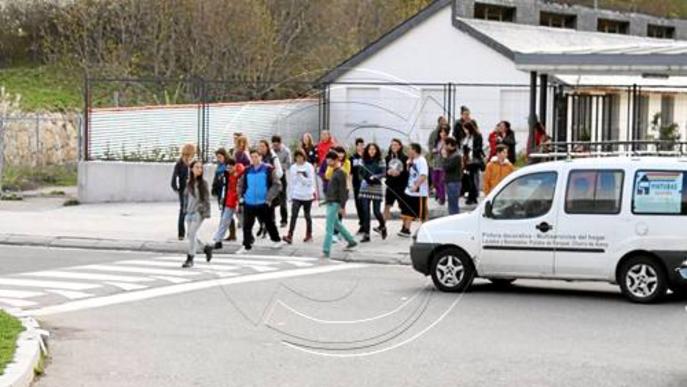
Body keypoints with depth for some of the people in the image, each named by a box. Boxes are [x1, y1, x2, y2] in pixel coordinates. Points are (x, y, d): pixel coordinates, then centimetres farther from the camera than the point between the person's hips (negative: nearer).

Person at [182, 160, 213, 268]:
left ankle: (190, 259, -3)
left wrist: (206, 213, -12)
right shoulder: (189, 183, 8)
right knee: (191, 235, 8)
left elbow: (206, 199, -7)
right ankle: (206, 248, 30)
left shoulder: (203, 183, -6)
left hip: (199, 212, -6)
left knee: (192, 234, -10)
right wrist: (186, 210, 13)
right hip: (190, 212, 6)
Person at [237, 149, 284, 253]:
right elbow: (241, 185, 18)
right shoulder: (247, 171, 7)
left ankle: (277, 240, 30)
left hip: (263, 203, -3)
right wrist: (242, 195, 5)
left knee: (269, 223, 11)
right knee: (247, 225, 1)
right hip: (249, 203, 3)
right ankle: (246, 246, 8)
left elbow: (277, 184, -7)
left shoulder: (268, 169, -6)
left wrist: (269, 198, -12)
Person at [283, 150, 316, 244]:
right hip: (296, 196, 2)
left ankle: (309, 235, 25)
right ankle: (290, 236, -16)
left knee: (307, 216, 11)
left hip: (307, 196, -2)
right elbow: (291, 183, 10)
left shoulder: (309, 167, -5)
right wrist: (290, 196, 10)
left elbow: (311, 181, -10)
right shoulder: (293, 168, 5)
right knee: (293, 216, -9)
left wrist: (301, 177, -19)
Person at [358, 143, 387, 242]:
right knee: (365, 211, -1)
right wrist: (363, 178, -4)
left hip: (376, 188, -3)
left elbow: (383, 173, -7)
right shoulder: (364, 161, 9)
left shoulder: (380, 161, 0)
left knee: (376, 211, -3)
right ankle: (366, 234, 3)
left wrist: (374, 177, -21)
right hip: (365, 188, 3)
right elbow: (360, 172, 15)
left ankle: (383, 226, 28)